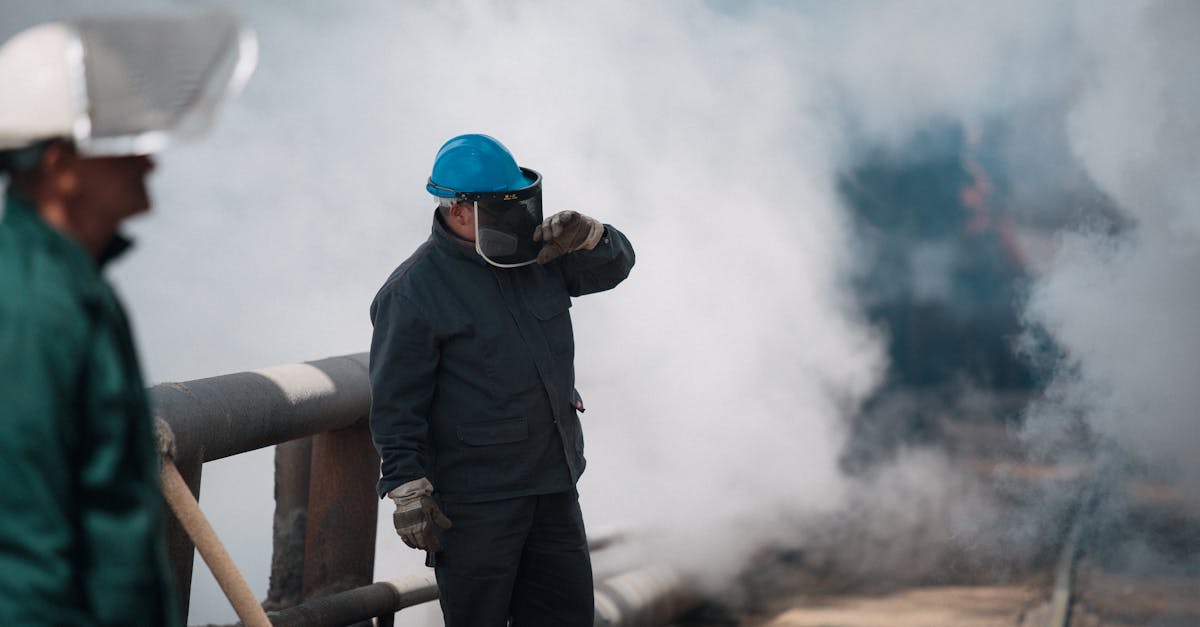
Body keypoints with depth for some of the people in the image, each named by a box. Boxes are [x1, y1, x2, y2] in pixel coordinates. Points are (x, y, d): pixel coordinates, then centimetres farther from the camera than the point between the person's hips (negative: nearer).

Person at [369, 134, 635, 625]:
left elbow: (613, 265, 9)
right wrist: (407, 492, -18)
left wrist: (586, 237, -13)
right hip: (474, 503, -7)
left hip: (553, 488, 7)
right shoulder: (414, 291, -13)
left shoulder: (536, 253, 6)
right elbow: (396, 404, -14)